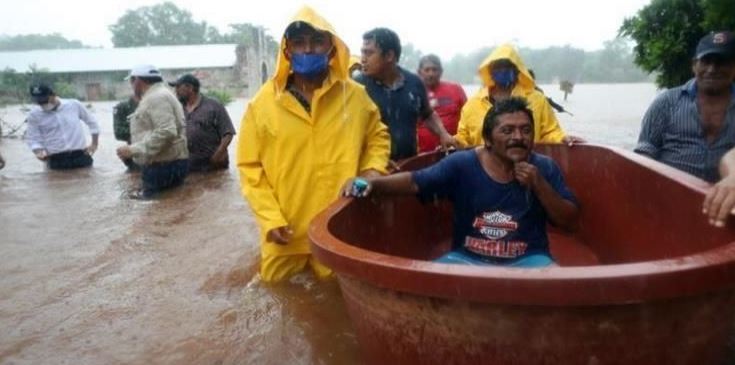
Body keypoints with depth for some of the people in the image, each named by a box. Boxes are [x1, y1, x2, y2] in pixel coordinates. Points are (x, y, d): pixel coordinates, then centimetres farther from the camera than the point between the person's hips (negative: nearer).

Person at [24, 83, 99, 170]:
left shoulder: (74, 105, 0)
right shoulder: (34, 114, 0)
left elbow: (92, 122, 11)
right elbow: (32, 138, 3)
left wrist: (94, 144, 8)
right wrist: (39, 152, -17)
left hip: (80, 156, 1)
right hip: (56, 160, 0)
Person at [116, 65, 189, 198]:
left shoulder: (156, 97, -13)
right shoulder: (157, 96, 21)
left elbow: (166, 132, -26)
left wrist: (133, 150, -24)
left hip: (165, 166, -10)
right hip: (165, 165, 10)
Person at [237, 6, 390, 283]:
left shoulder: (355, 95, -3)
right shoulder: (263, 102, -7)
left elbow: (377, 136, 14)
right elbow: (250, 166, -3)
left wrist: (373, 169, -5)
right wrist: (270, 219, -10)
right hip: (286, 232, 0)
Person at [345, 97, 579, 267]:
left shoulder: (545, 168, 2)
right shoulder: (461, 164, -4)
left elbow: (570, 223, 1)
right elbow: (415, 182, -10)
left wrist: (539, 185, -14)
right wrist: (372, 182, -27)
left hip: (527, 261, 1)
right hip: (468, 258, 0)